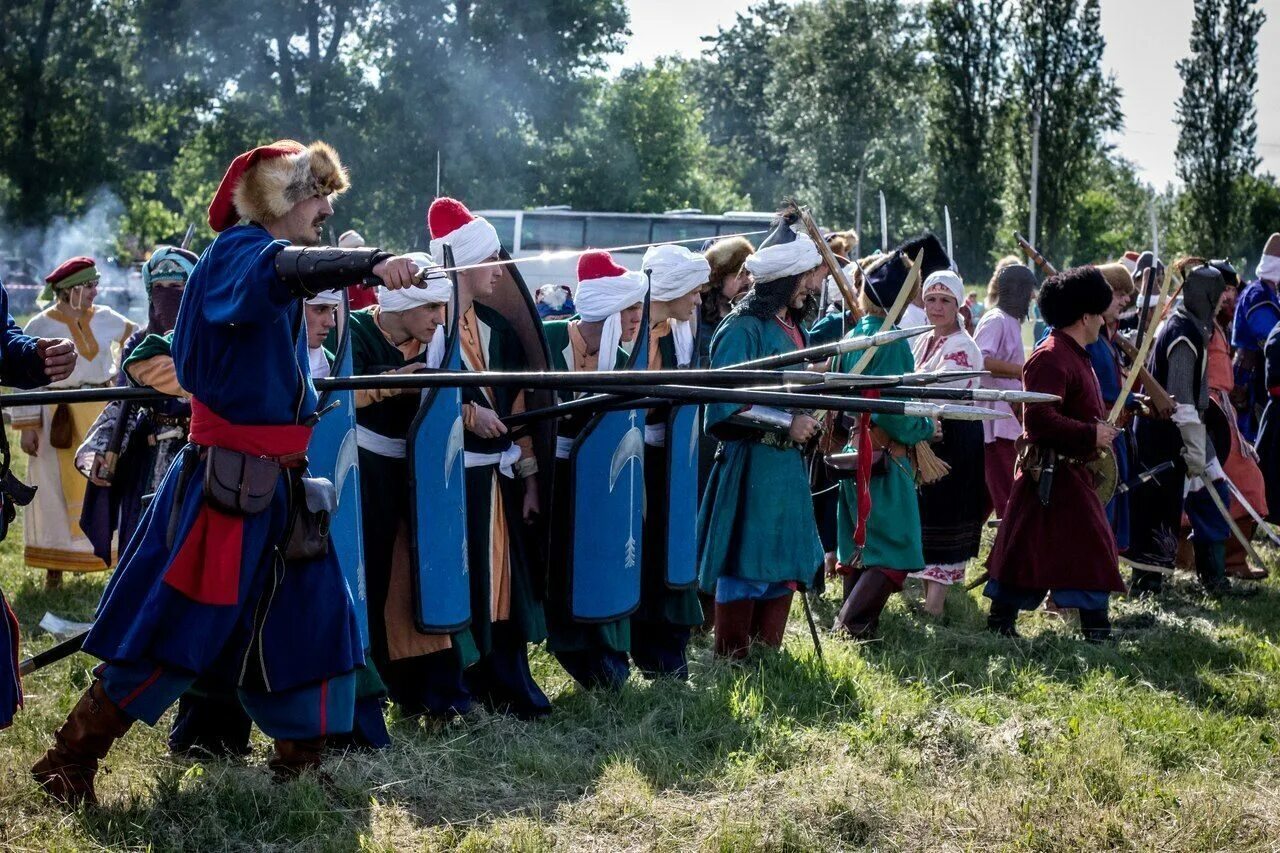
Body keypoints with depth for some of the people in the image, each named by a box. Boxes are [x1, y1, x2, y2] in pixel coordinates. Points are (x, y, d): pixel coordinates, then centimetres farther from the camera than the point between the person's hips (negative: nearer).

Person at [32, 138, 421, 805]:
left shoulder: (273, 261, 15)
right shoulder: (237, 251, -13)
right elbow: (287, 268, -36)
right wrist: (373, 263, -51)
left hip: (275, 480, 9)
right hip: (226, 477, -9)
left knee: (310, 614, 10)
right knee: (177, 624, -6)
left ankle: (298, 762, 21)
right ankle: (69, 761, 4)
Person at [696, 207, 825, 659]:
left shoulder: (793, 326, 12)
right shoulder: (743, 328, -14)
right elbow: (727, 406, -20)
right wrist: (786, 425, -18)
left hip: (788, 463, 9)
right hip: (749, 465, -9)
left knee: (786, 564, 13)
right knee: (746, 569, 0)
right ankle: (732, 660, 12)